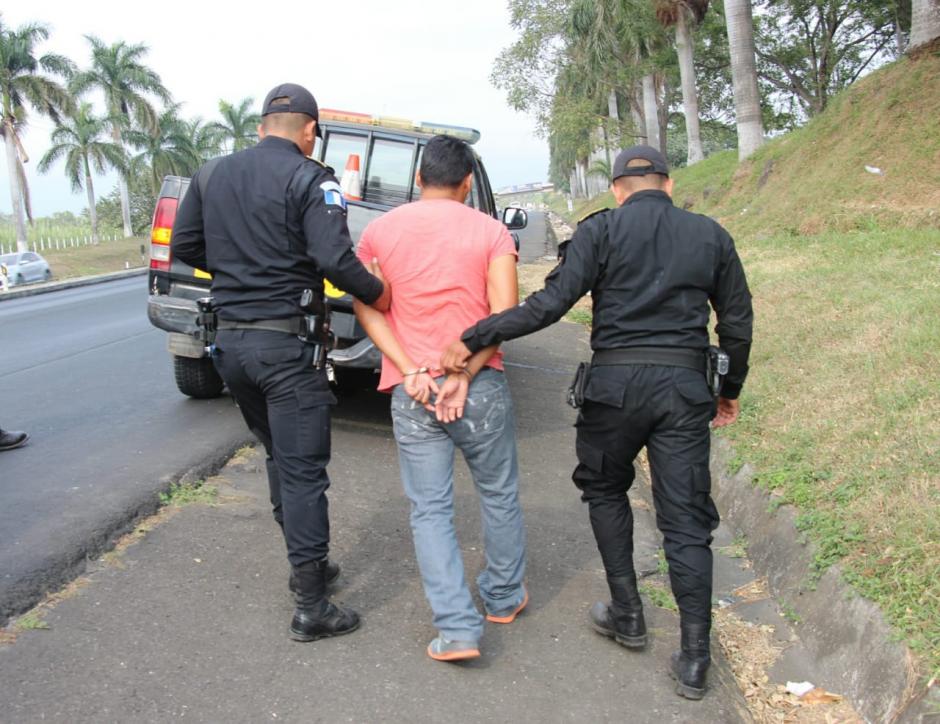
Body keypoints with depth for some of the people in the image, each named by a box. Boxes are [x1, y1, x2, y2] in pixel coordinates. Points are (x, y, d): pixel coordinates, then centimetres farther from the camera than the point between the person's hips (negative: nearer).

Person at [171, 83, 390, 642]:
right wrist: (380, 294, -7)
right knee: (304, 471, 0)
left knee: (280, 457, 22)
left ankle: (307, 564, 34)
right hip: (286, 343, -6)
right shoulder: (309, 178, -10)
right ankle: (312, 607, 6)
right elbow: (334, 260, -22)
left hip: (230, 339, 7)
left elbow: (184, 247, 13)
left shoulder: (212, 175, 8)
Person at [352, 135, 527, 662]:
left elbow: (368, 308, -4)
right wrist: (464, 375, -10)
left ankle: (458, 629, 2)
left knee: (431, 509, 7)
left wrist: (411, 371, -10)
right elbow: (504, 314, -10)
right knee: (500, 495, 18)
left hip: (411, 393, 1)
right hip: (481, 387, 0)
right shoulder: (491, 232, 0)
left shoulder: (379, 232, 5)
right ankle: (505, 599, 33)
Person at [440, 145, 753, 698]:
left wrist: (473, 338, -8)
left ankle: (628, 615, 24)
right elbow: (737, 323, 13)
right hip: (685, 385, 2)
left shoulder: (600, 230, 0)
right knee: (686, 521, 6)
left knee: (605, 491, 22)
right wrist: (731, 390, 26)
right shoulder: (711, 235, 11)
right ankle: (694, 659, 8)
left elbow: (552, 303, -12)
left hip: (615, 382, -2)